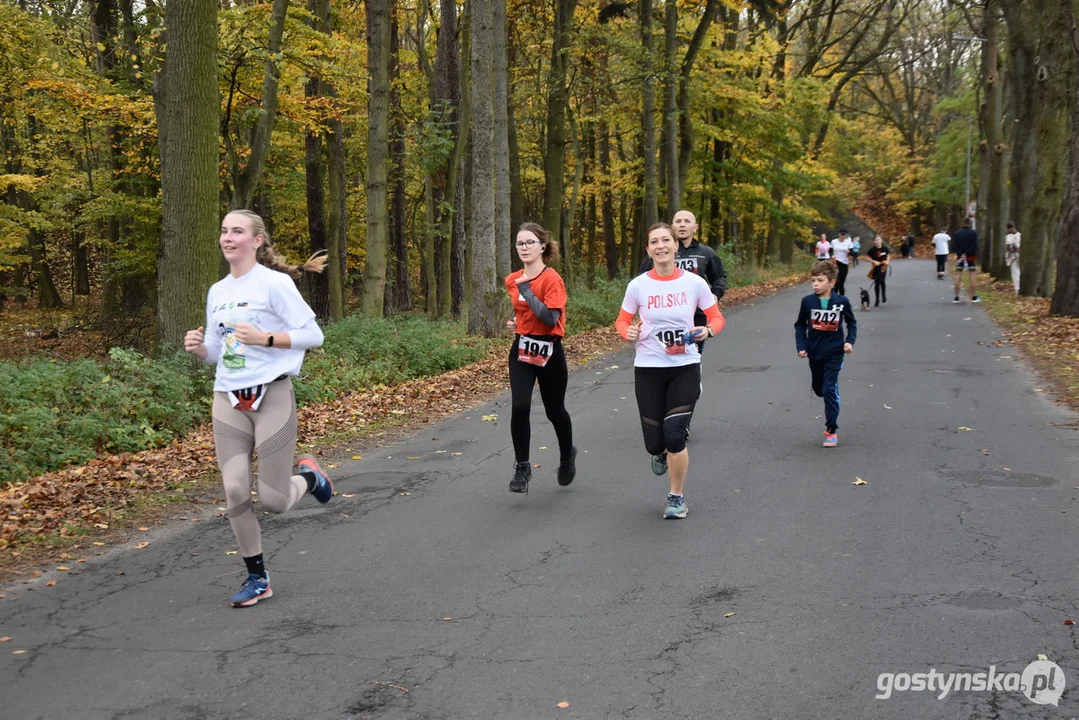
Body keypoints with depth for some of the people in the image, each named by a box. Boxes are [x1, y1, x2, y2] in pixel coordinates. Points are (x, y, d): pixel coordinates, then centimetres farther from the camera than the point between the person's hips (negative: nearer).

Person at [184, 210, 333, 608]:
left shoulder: (275, 283, -6)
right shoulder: (217, 292, 13)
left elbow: (312, 334, -10)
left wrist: (265, 338, -21)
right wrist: (198, 348, -2)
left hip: (271, 396, -5)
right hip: (228, 401, 5)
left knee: (273, 501, -5)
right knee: (235, 493, -3)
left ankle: (306, 476, 30)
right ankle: (257, 578, 13)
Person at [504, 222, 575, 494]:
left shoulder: (552, 279, -15)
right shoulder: (512, 280, 5)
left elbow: (551, 318, -26)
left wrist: (526, 290, -24)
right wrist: (514, 321, 4)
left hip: (549, 351, -4)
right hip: (521, 349, 4)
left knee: (554, 410, 11)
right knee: (520, 407, -13)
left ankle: (567, 456, 39)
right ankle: (522, 467, 0)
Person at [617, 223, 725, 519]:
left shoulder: (694, 283, -6)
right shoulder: (637, 285, -5)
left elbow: (716, 317, 4)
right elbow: (622, 321, 6)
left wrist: (707, 330, -18)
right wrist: (628, 333, -16)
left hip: (685, 368, -1)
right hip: (648, 369, 1)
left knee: (675, 436, -9)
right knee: (655, 442, 2)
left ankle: (677, 497, 15)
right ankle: (661, 452, 44)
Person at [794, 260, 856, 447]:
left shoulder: (842, 302, -10)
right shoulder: (807, 301, -7)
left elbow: (852, 323, 5)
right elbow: (800, 325, 4)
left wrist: (850, 341, -8)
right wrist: (801, 346, -5)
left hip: (834, 353, -3)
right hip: (814, 353, 3)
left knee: (829, 390, -9)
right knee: (818, 389, 17)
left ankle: (832, 430, -2)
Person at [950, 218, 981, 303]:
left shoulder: (956, 233, 3)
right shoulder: (973, 233, -4)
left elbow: (953, 246, -6)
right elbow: (975, 246, -13)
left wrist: (961, 254, -13)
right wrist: (967, 254, -13)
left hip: (960, 257, 2)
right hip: (971, 257, -2)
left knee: (958, 276, 4)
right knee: (972, 276, 1)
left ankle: (956, 297, 1)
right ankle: (974, 297, 1)